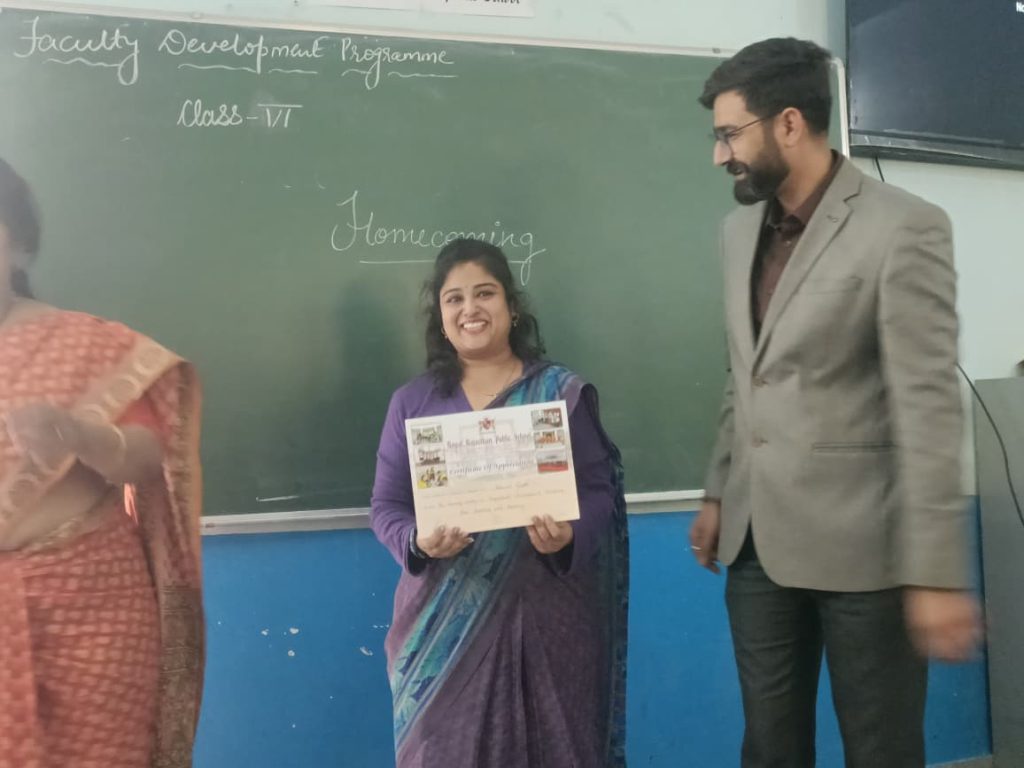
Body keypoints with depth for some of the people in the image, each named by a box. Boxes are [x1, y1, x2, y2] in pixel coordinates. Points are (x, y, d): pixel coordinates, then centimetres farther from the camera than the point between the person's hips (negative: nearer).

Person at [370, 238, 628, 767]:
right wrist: (419, 541, -15)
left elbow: (598, 490, 1)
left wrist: (570, 535, -19)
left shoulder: (562, 391, 2)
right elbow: (386, 505, 6)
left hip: (542, 611, 0)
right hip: (444, 619, 1)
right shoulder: (413, 401, 6)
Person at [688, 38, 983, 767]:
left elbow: (928, 405, -16)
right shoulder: (741, 229, 9)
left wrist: (936, 570, -17)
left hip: (862, 543, -6)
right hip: (758, 536, 6)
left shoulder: (904, 227, -12)